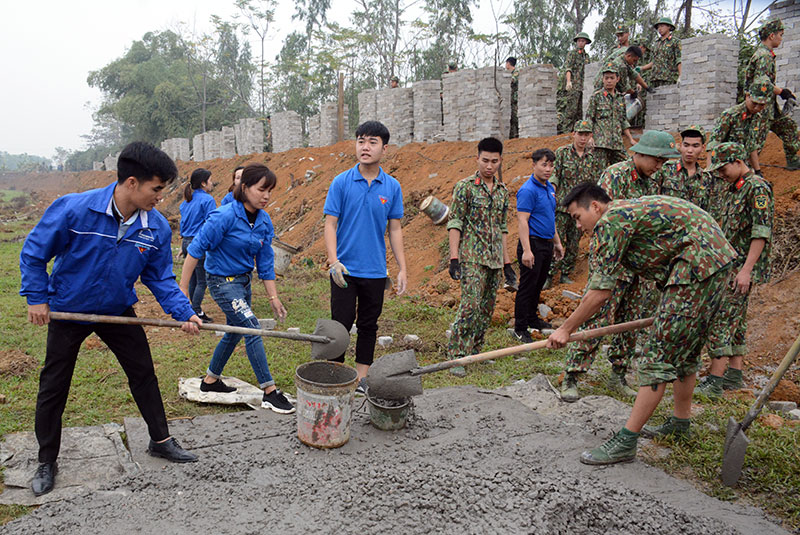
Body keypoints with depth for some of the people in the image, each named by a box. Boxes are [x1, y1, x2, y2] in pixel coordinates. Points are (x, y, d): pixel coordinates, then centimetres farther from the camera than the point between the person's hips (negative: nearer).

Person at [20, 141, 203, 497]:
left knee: (143, 374, 9)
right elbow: (34, 252, -12)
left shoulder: (157, 228, -16)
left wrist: (184, 313, -17)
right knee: (53, 387, 8)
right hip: (68, 311, -3)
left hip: (119, 312, 3)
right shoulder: (73, 209, -27)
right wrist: (36, 298, -11)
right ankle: (47, 462, 28)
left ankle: (160, 440, 27)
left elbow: (160, 278, -5)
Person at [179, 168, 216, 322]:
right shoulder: (207, 200, -10)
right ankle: (196, 312, -2)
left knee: (193, 279, 15)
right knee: (202, 281, -3)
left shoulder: (186, 201, 15)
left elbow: (183, 223, 19)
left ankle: (196, 311, 21)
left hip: (187, 242, 8)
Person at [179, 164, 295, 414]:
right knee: (252, 329, -15)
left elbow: (265, 262, 4)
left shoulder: (264, 221, -1)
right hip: (222, 281, -8)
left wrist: (273, 298, 3)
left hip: (244, 281, 8)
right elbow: (196, 250, -18)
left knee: (235, 332, 18)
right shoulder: (225, 216, -21)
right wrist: (183, 288, -18)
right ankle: (269, 393, -8)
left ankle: (210, 380, 38)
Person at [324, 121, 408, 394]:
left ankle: (361, 378, 25)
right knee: (341, 323, 2)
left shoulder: (392, 187, 2)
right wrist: (334, 262, -18)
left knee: (368, 325, 12)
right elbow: (330, 224, -5)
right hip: (344, 269, -2)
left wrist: (402, 269, 2)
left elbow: (394, 229, 6)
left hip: (375, 270, 3)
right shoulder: (341, 182, -4)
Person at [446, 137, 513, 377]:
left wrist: (507, 263, 17)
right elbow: (455, 223, -8)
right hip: (472, 257, -6)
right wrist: (454, 258, -15)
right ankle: (456, 357, -8)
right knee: (470, 305, -13)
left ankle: (475, 353, 21)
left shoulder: (502, 190, 13)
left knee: (487, 308, 9)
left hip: (494, 259, 6)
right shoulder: (465, 186, -5)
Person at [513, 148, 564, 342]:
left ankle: (532, 318, 32)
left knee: (538, 285, 18)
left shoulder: (550, 188, 13)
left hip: (546, 244, 9)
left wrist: (557, 242, 23)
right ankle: (520, 329, 5)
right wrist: (526, 251, -27)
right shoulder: (528, 190, -16)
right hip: (533, 244, -9)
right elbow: (522, 221, -21)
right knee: (527, 286, -3)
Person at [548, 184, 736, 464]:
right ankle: (681, 423, 33)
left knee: (661, 355, -10)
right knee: (685, 349, 19)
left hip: (697, 266, -11)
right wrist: (669, 310, 30)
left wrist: (566, 329, -6)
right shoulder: (629, 210, 20)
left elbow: (601, 290, -14)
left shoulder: (610, 220, -11)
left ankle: (626, 442, -6)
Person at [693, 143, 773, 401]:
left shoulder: (757, 188, -12)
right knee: (735, 319, 12)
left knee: (720, 318, -12)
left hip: (741, 268, -9)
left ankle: (715, 380, -9)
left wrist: (746, 270, -23)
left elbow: (761, 233, -18)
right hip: (727, 265, 9)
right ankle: (734, 374, 20)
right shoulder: (730, 190, 16)